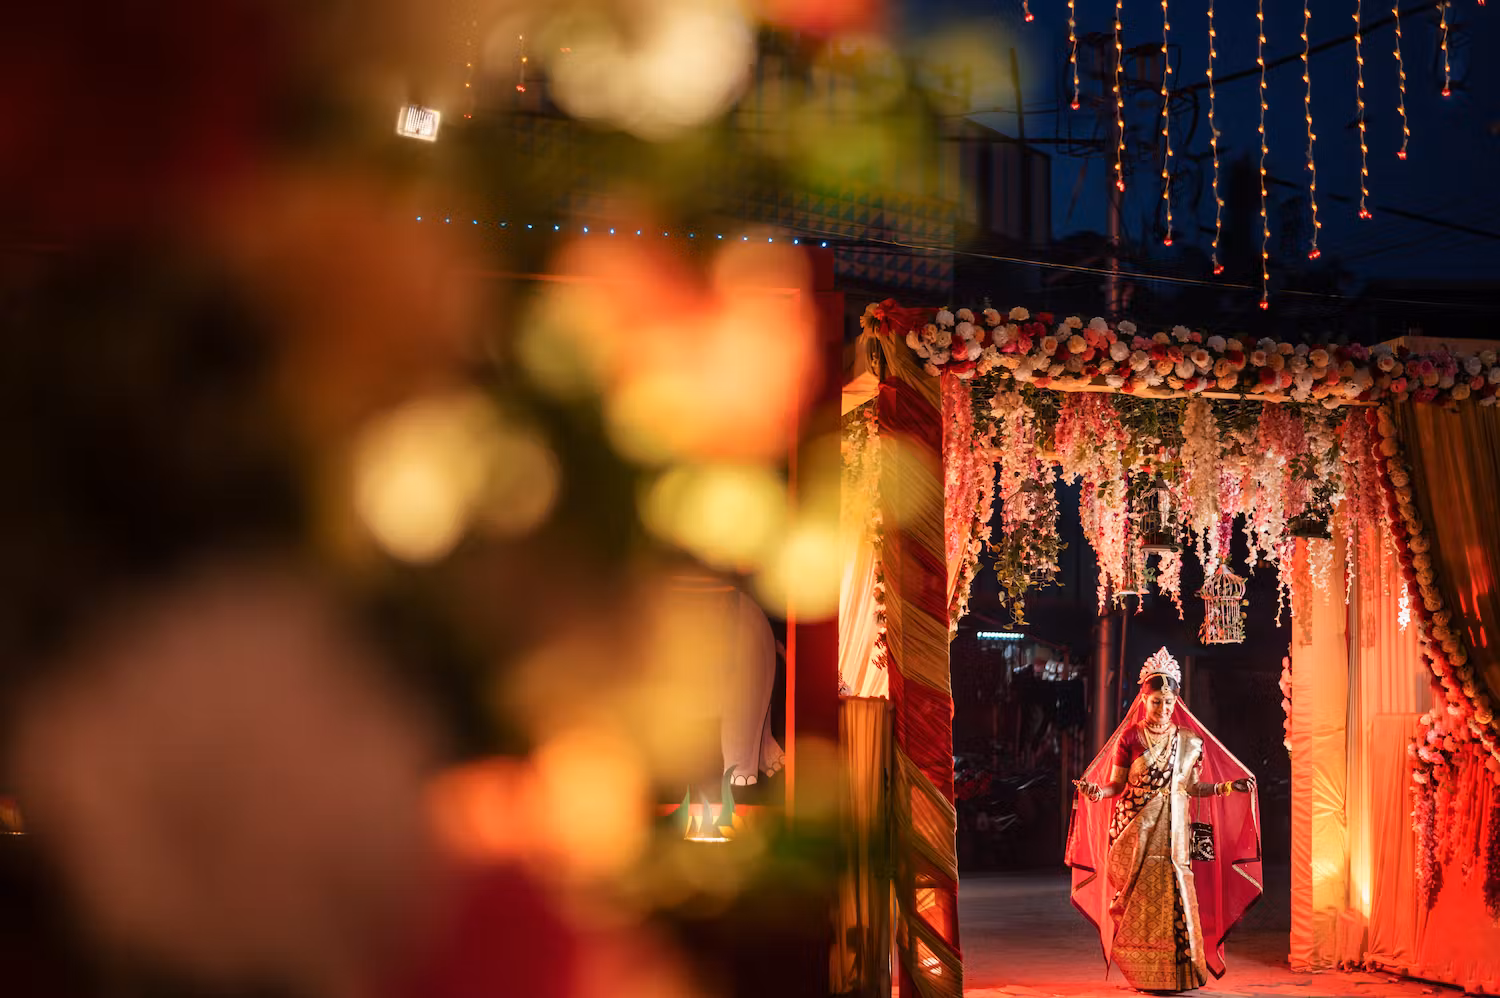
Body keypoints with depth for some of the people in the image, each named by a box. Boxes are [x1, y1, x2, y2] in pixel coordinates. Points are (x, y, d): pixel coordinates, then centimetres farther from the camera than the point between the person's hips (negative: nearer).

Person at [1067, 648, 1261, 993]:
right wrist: (1097, 791, -19)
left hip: (1172, 831, 2)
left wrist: (1228, 787, -2)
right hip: (1135, 832, -2)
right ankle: (1142, 974, 4)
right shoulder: (1130, 737, 0)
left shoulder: (1189, 741, 8)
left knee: (1175, 896, -4)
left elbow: (1192, 787, 10)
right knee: (1139, 899, -3)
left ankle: (1179, 973, 3)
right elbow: (1116, 785, 1)